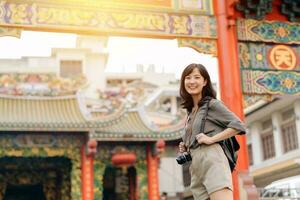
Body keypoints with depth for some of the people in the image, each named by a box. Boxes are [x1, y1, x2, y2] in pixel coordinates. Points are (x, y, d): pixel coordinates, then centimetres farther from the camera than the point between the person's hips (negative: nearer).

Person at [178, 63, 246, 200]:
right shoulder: (191, 111, 24)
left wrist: (211, 139, -12)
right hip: (196, 167, 8)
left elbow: (238, 126, -7)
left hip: (212, 159, -8)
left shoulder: (212, 104, 3)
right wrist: (186, 147, 12)